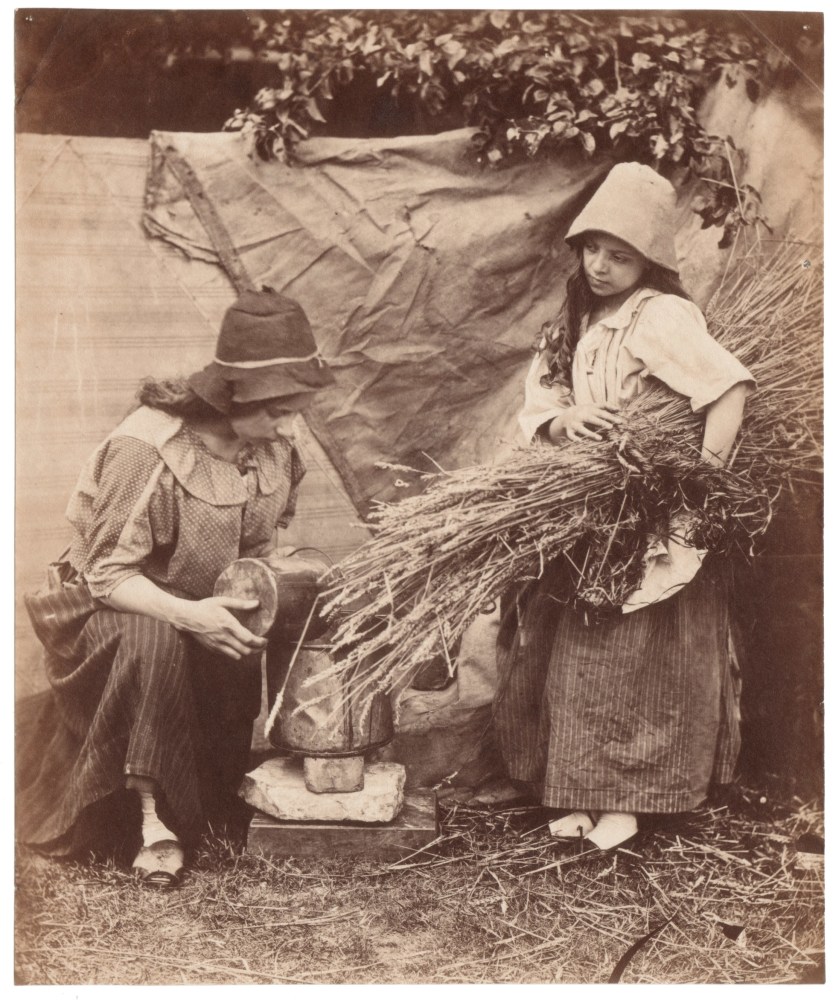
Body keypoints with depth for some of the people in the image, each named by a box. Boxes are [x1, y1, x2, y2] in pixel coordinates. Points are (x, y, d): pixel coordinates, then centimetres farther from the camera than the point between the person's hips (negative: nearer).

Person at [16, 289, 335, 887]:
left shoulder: (274, 444, -9)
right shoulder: (149, 451, -30)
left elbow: (267, 539, 7)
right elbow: (108, 572, -26)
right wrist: (187, 614, -41)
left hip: (213, 598, 6)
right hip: (117, 606, -6)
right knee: (152, 640, -38)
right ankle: (153, 824, -29)